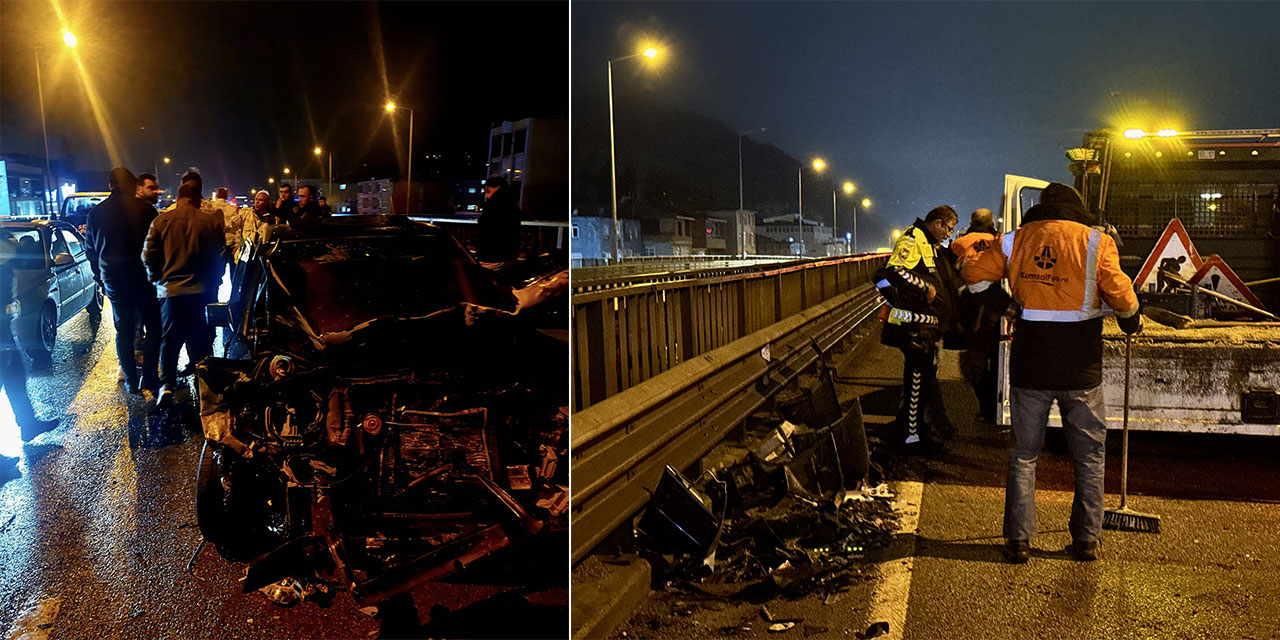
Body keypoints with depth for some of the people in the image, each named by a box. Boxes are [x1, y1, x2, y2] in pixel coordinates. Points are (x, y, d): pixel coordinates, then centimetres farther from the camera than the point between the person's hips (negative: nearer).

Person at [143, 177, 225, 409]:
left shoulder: (161, 221, -2)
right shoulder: (212, 221, -2)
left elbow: (149, 255, -1)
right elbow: (220, 256, 4)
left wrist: (157, 279, 14)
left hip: (170, 290, 0)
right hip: (202, 291, 0)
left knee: (169, 340, 9)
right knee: (200, 340, 11)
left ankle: (166, 385, -3)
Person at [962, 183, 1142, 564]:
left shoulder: (1015, 240, 3)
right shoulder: (1095, 243, -3)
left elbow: (973, 275, 8)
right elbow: (1121, 296, -6)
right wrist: (1133, 321, 14)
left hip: (1029, 366, 1)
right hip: (1081, 367, -1)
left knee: (1024, 454, 10)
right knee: (1089, 455, 13)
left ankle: (1018, 540, 10)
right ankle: (1086, 540, 17)